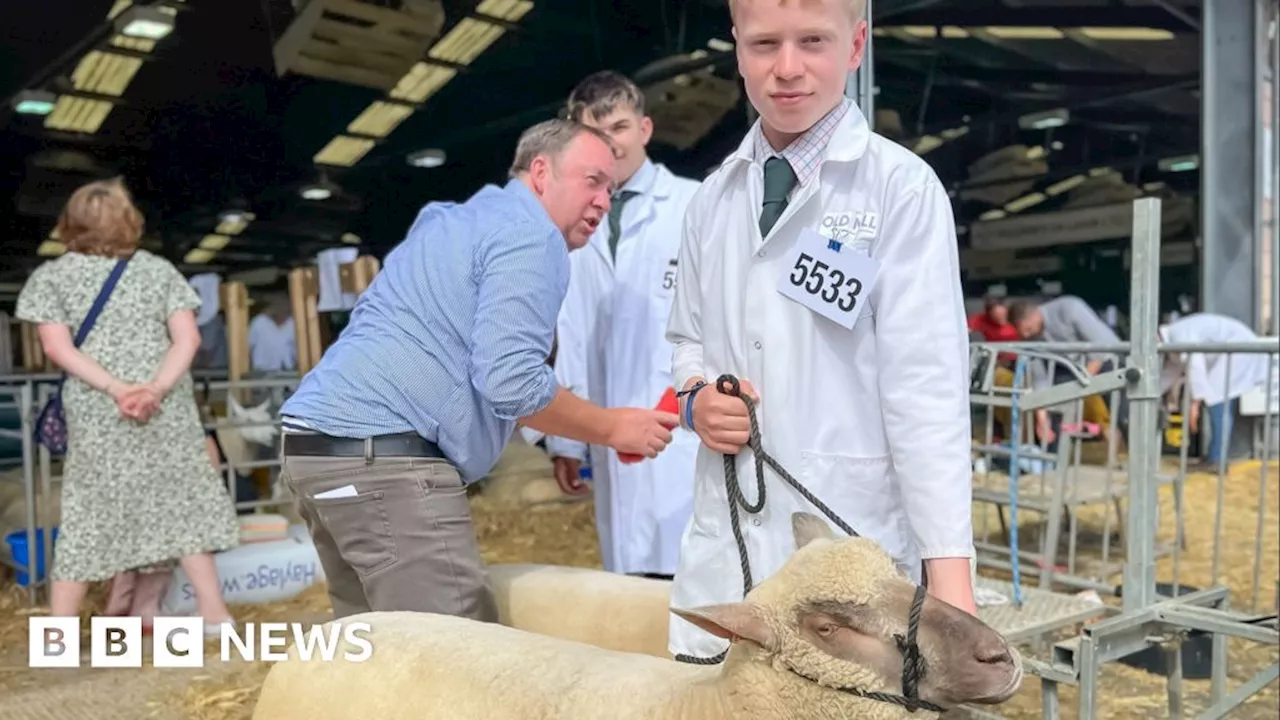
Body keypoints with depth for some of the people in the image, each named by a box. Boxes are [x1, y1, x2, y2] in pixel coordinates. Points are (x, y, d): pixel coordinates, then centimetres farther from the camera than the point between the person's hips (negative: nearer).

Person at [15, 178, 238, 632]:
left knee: (87, 516, 9)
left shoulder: (50, 276, 3)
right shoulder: (160, 270, 5)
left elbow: (56, 347, -9)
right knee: (181, 504, 10)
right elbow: (188, 338, -5)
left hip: (96, 417, 0)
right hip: (166, 412, 1)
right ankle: (213, 612, 13)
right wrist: (155, 389, -15)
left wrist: (116, 389, -15)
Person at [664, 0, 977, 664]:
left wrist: (949, 568, -18)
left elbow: (926, 389, -13)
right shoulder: (713, 198, 8)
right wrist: (697, 398, -4)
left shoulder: (901, 188, -9)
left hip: (855, 557, -4)